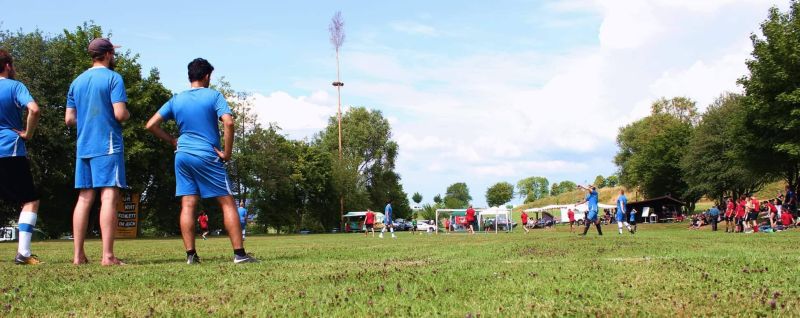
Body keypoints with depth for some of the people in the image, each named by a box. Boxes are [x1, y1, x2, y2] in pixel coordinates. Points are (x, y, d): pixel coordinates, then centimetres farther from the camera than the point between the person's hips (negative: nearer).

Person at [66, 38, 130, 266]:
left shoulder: (77, 82, 15)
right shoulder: (113, 78, -5)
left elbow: (69, 119, 13)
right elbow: (120, 113, -14)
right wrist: (127, 115, 7)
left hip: (83, 147, 6)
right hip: (108, 145, -6)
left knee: (84, 198, 8)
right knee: (109, 197, -9)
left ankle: (78, 255, 8)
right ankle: (108, 256, -14)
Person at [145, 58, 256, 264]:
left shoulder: (176, 100, 10)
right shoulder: (214, 96, -3)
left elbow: (151, 125, 8)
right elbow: (228, 123, -17)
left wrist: (173, 141, 15)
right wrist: (227, 153, -9)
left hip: (182, 156, 5)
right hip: (208, 157, -4)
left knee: (187, 205, 4)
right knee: (227, 203, -1)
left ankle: (191, 255, 1)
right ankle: (239, 253, -5)